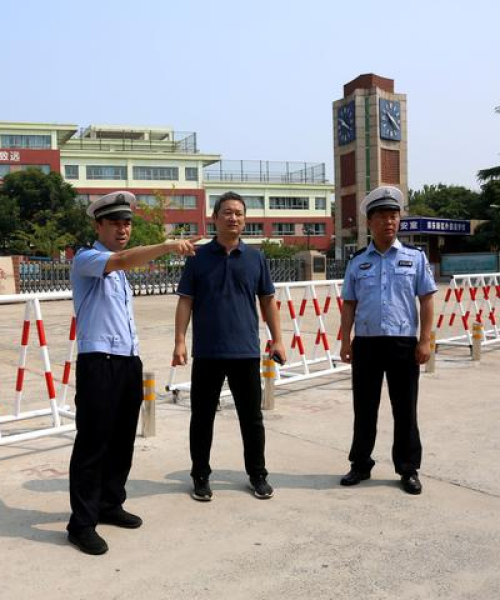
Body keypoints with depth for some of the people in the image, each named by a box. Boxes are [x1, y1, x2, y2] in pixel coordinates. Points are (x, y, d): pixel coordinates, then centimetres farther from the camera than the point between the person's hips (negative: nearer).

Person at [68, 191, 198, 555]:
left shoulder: (121, 271, 19)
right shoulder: (86, 259, -7)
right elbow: (124, 259, -29)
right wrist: (167, 246, -41)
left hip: (129, 362, 8)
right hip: (99, 362, -8)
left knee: (122, 441, 14)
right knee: (93, 443, -3)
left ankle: (110, 505, 28)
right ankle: (82, 523, 7)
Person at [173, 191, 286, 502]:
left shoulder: (256, 258, 6)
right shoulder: (198, 257, 2)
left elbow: (268, 301, 9)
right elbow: (185, 301, 1)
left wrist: (277, 340, 4)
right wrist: (180, 341, -7)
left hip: (246, 351, 1)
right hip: (207, 352, -1)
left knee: (252, 417, 10)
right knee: (202, 417, 8)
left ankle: (258, 474, 25)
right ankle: (201, 476, 23)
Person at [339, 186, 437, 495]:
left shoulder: (415, 256, 3)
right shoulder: (357, 261, 7)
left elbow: (427, 300, 1)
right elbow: (349, 304, 8)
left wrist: (425, 340, -6)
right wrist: (345, 341, 2)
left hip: (404, 343, -1)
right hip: (366, 343, 2)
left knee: (405, 410, 7)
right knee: (364, 408, 10)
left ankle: (409, 469, 21)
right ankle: (361, 465, 24)